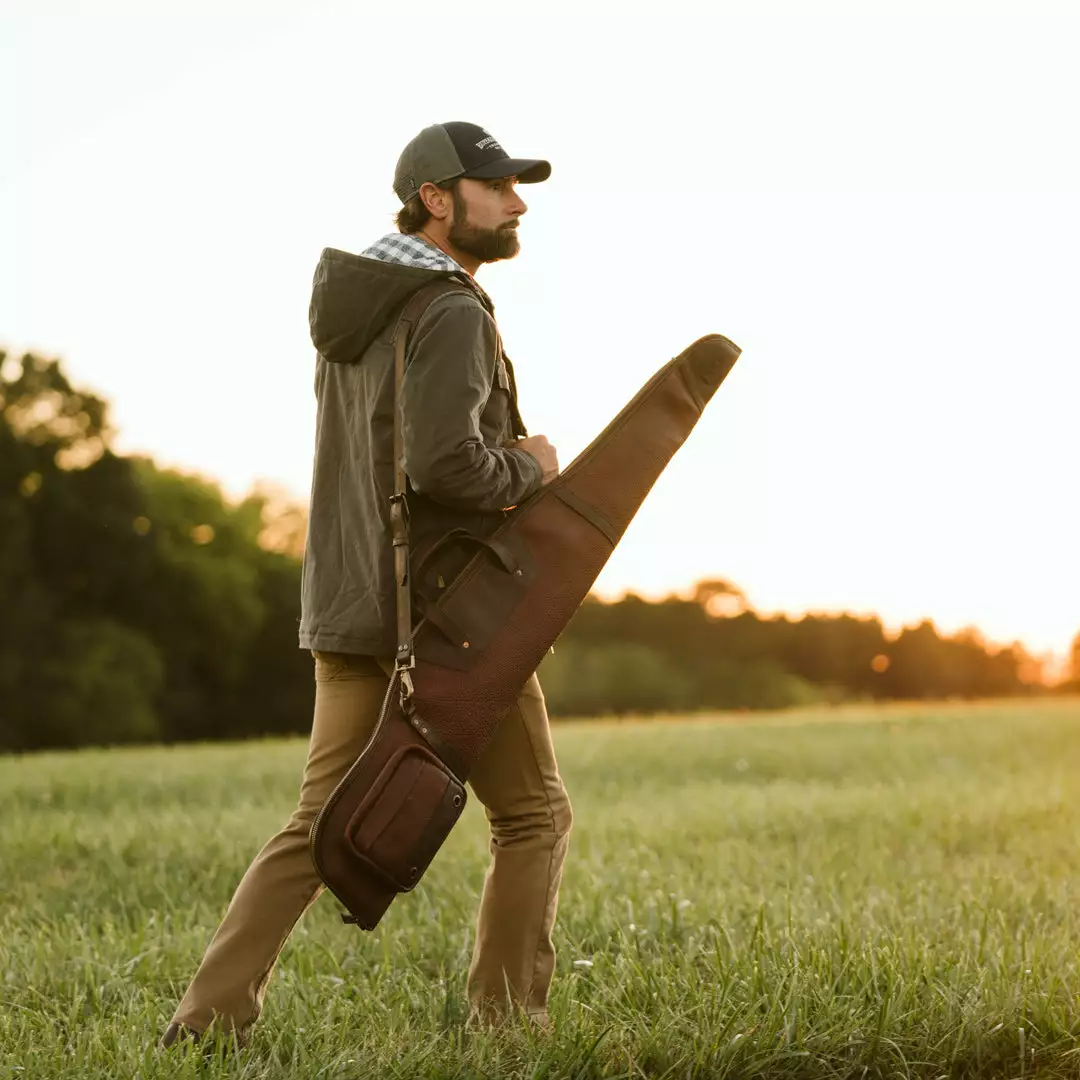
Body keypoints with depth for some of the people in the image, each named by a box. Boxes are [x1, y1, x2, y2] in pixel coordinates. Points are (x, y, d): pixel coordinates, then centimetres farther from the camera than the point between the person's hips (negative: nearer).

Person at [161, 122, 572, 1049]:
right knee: (534, 816, 8)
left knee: (322, 826, 10)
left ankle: (210, 1020, 3)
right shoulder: (452, 315, -15)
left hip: (352, 611, 8)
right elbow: (447, 466, -29)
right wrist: (529, 468, -9)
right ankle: (506, 1025, 8)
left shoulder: (351, 305, 13)